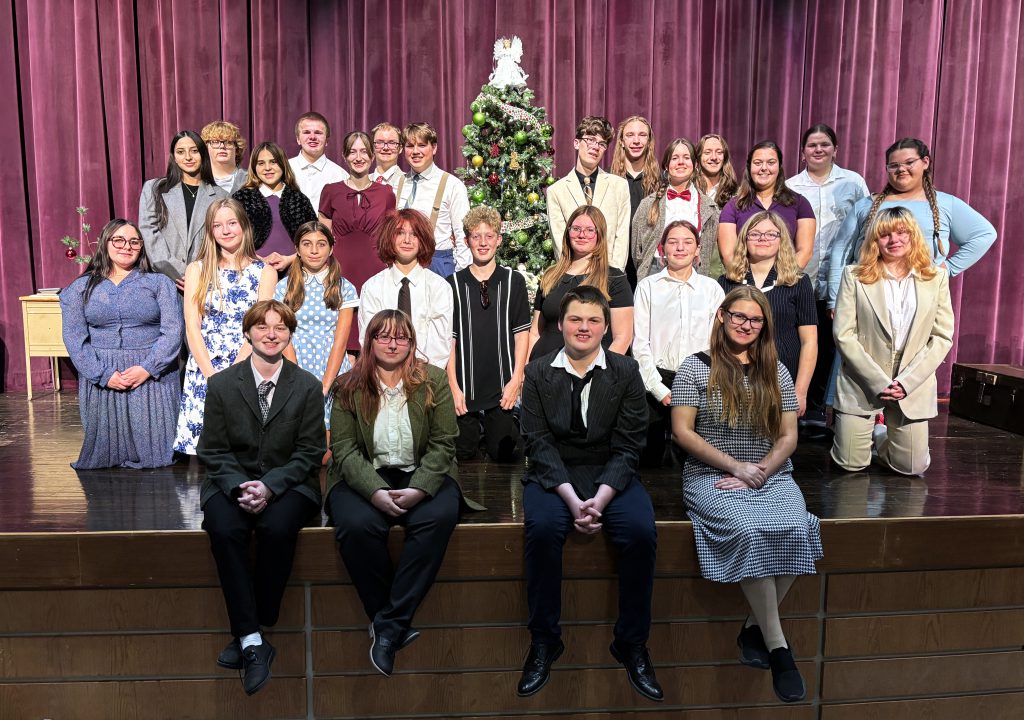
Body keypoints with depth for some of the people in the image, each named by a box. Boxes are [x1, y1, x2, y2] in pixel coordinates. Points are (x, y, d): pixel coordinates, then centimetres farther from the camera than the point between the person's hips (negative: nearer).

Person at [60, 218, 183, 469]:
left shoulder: (160, 283, 7)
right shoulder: (80, 288, 10)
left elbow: (172, 331, -3)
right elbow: (74, 338, 1)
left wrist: (147, 368, -15)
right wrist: (104, 375, -12)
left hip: (153, 378, -1)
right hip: (101, 380, 1)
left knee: (154, 453, -5)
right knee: (104, 455, 1)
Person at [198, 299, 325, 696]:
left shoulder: (308, 387, 0)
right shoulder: (221, 385, 3)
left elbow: (310, 452, -2)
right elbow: (213, 451, 3)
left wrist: (269, 486, -17)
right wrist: (239, 486, -17)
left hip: (288, 484, -1)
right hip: (231, 482, 1)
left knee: (278, 528, -31)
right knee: (224, 529, -29)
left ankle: (247, 633, -13)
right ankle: (252, 639, -22)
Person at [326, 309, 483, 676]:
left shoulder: (434, 381, 3)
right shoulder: (349, 387, 4)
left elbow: (443, 444, -1)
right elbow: (344, 448, -4)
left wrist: (420, 489, -18)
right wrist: (375, 491, -20)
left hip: (421, 477, 0)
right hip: (364, 478, 0)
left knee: (439, 516, -31)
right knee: (356, 525, -31)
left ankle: (389, 625, -22)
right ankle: (397, 625, -14)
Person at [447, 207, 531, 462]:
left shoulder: (514, 281, 3)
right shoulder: (454, 284, 0)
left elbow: (522, 333, 3)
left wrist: (516, 379, -4)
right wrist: (453, 387, -5)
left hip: (502, 391, 0)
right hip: (465, 389, 0)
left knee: (504, 456, 8)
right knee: (463, 458, 8)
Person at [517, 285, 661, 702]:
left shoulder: (626, 372, 2)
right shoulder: (538, 373, 2)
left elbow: (627, 446, -4)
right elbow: (540, 443, -6)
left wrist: (600, 498, -19)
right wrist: (571, 498, -19)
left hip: (611, 475, 1)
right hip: (553, 475, 0)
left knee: (641, 531, -27)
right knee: (543, 528, -30)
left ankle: (631, 644, -5)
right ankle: (544, 641, -10)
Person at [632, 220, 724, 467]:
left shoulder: (711, 288, 9)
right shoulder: (648, 286, 4)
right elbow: (640, 344, 0)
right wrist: (660, 389, -7)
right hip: (655, 381, -1)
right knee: (647, 459, 1)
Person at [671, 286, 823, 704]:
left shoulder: (776, 372, 15)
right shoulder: (695, 368, 3)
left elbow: (788, 437, 10)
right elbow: (682, 432, -3)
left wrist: (759, 473, -7)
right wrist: (737, 467, -10)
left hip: (771, 476, 3)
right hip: (712, 477, -3)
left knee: (795, 530, -28)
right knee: (749, 531, -33)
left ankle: (755, 628, -10)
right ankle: (777, 645, -19)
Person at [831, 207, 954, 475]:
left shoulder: (936, 277, 4)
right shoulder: (854, 276, -2)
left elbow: (943, 337, 1)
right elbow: (844, 335, -8)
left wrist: (908, 381, -11)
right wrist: (878, 381, -14)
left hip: (912, 386, 2)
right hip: (862, 383, -2)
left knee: (912, 467, 5)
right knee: (851, 464, 3)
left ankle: (881, 435, 37)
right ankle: (870, 432, 37)